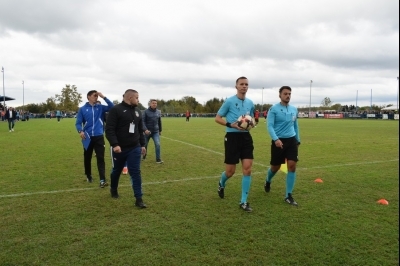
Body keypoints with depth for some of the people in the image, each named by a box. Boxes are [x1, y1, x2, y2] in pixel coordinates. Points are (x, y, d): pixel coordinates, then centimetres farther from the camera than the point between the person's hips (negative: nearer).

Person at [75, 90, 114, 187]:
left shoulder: (100, 107, 6)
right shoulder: (82, 109, 2)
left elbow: (112, 106, -6)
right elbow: (78, 123, 1)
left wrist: (103, 97, -11)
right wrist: (80, 131, -18)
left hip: (99, 137, 0)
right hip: (87, 137, 0)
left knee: (100, 158, -7)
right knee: (87, 158, 14)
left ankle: (102, 180, -10)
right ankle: (88, 176, 33)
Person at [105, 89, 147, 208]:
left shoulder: (138, 111, 9)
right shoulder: (116, 110, -11)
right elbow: (109, 129, -18)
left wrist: (142, 144, 15)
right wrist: (114, 144, -27)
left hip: (135, 148, 4)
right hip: (119, 148, -3)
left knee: (135, 172, -2)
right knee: (116, 170, 17)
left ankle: (139, 199, 0)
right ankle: (114, 189, 43)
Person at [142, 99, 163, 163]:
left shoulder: (158, 112, 4)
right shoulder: (146, 111, -8)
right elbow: (143, 121, -10)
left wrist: (160, 130, 17)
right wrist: (145, 129, -22)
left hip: (156, 132, 2)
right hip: (147, 131, -2)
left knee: (158, 144, -11)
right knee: (144, 145, 11)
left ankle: (158, 159, -3)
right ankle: (143, 157, 35)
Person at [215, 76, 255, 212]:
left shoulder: (250, 103, 10)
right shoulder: (229, 101, -5)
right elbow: (217, 118, -2)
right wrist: (231, 125, -18)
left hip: (246, 136, 4)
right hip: (232, 136, -4)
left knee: (247, 169, -4)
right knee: (230, 171, 0)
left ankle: (243, 202, 6)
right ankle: (221, 184, 37)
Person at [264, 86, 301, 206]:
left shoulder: (294, 109, 9)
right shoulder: (273, 109, -8)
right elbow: (269, 126, -15)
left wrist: (298, 140, 22)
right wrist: (276, 139, -29)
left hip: (291, 140, 4)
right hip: (278, 141, -4)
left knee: (292, 165, -8)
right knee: (276, 167, 8)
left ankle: (288, 195, 2)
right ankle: (268, 181, 43)